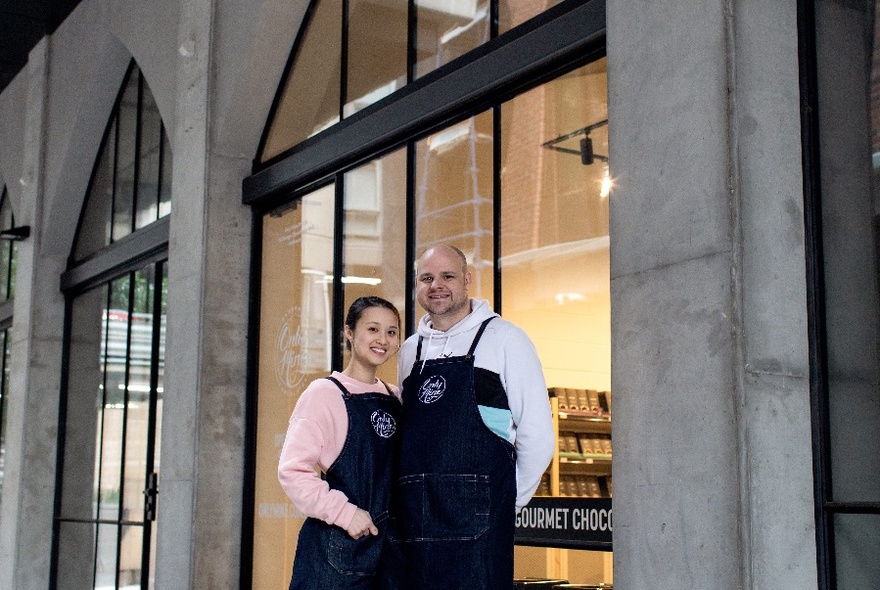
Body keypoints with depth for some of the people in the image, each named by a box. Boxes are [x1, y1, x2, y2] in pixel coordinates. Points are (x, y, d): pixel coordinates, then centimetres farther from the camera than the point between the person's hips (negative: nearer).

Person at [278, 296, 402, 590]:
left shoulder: (395, 399, 9)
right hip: (336, 548, -5)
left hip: (385, 543, 6)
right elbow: (292, 470, -15)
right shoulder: (325, 393, -9)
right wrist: (344, 513, -19)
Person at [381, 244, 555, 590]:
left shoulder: (504, 339, 0)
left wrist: (504, 503, 3)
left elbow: (537, 437, -2)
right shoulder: (410, 350, 16)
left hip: (473, 522, -5)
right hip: (409, 521, 5)